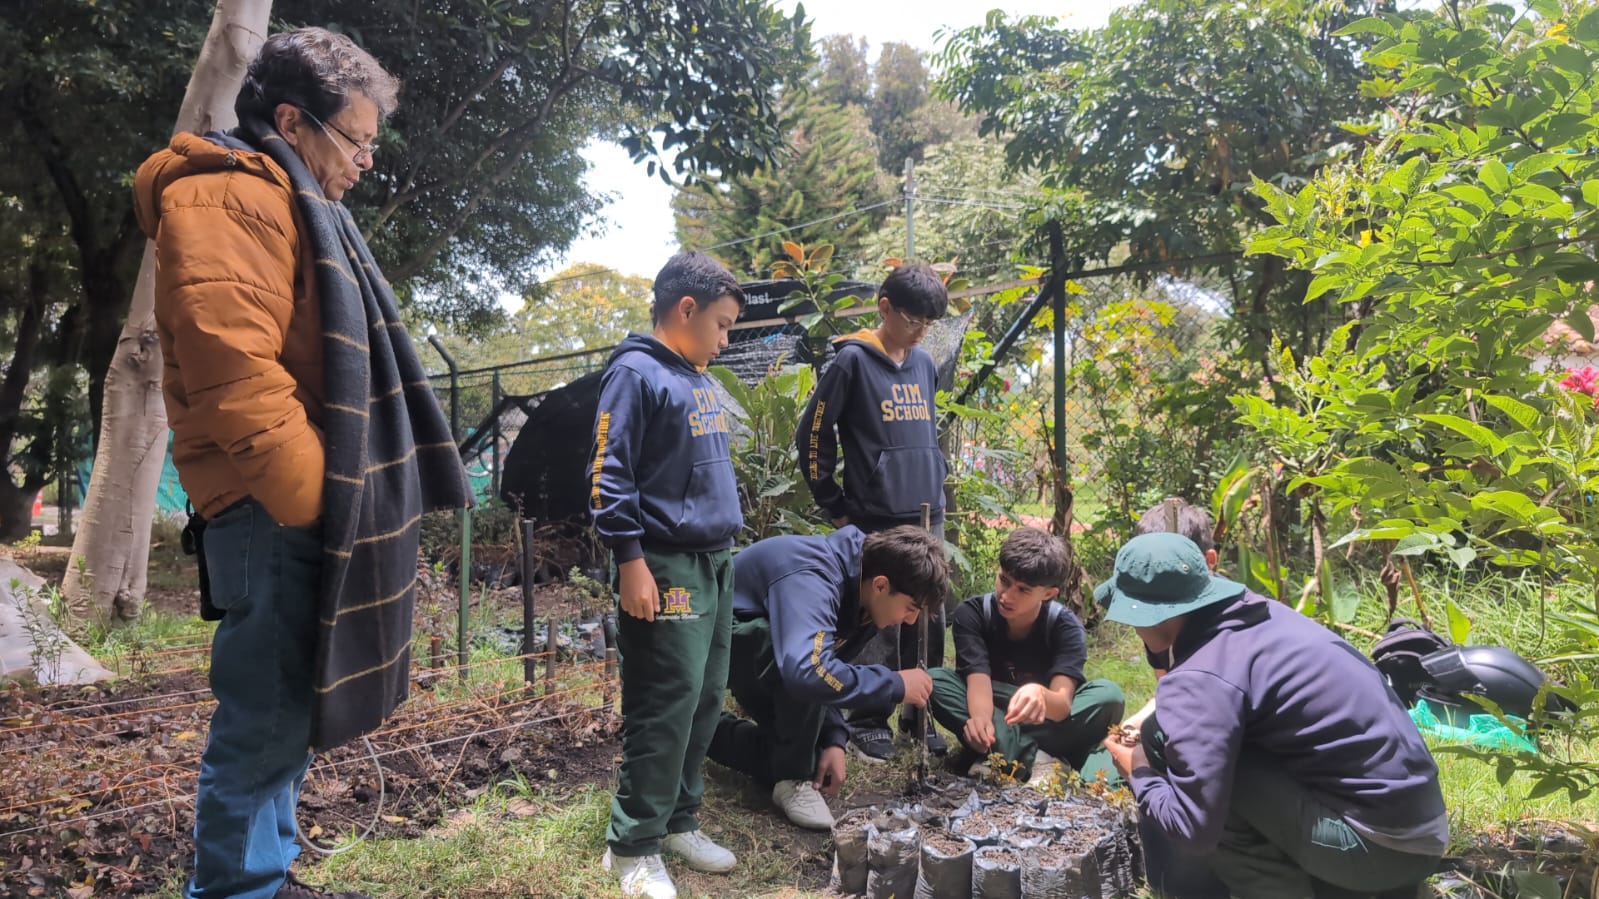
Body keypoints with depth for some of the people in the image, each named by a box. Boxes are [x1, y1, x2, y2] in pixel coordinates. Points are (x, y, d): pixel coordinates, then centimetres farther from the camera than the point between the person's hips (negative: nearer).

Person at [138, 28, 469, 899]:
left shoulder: (292, 203, 23)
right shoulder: (231, 195, -9)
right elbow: (231, 368, -22)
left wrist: (331, 502, 21)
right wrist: (310, 501, -21)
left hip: (303, 511, 10)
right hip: (277, 516, -10)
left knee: (284, 716, 17)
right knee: (268, 720, -4)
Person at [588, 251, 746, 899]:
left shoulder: (698, 379, 17)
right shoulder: (637, 373, -9)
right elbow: (609, 474, -15)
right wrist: (631, 561, -18)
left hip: (715, 564, 9)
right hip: (667, 568, -8)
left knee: (705, 701, 12)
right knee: (665, 707, -4)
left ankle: (678, 822, 26)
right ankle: (633, 845, 10)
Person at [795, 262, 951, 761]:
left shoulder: (924, 363, 12)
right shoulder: (852, 361, -7)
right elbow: (811, 435, -6)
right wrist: (835, 506, -3)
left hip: (929, 516, 6)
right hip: (876, 519, -6)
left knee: (929, 621, 10)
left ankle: (923, 714, 24)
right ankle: (868, 721, 15)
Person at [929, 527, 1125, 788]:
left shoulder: (1065, 626, -18)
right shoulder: (973, 613, -16)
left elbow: (1062, 704, -31)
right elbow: (979, 682, -28)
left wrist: (1041, 696, -56)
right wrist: (981, 719, -51)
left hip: (1046, 719, 0)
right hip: (995, 712, 1)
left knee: (1109, 695, -29)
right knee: (934, 680, -28)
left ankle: (1001, 753, -28)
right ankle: (1033, 757, -30)